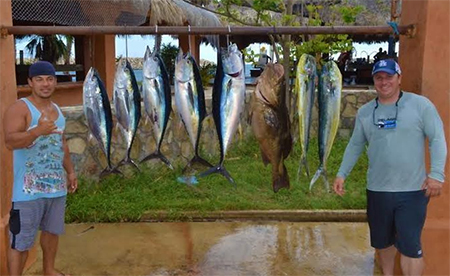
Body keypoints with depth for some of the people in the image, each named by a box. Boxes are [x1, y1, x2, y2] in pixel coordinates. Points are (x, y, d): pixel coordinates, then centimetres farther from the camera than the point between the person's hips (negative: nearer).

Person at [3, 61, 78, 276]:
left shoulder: (57, 110, 11)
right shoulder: (19, 108, -12)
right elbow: (10, 142, -25)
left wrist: (70, 171, 19)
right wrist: (37, 131, -40)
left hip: (56, 184, 8)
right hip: (29, 188, -7)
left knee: (52, 230, 21)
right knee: (20, 239, -2)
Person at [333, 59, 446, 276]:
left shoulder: (420, 104, -6)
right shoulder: (364, 112, 5)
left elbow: (437, 139, -6)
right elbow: (355, 145, 11)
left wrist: (437, 174, -16)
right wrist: (342, 174, 4)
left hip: (412, 190, -4)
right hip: (377, 190, 4)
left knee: (410, 245, -4)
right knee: (382, 241, 17)